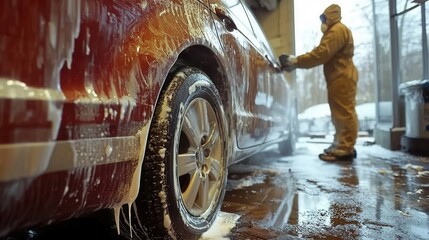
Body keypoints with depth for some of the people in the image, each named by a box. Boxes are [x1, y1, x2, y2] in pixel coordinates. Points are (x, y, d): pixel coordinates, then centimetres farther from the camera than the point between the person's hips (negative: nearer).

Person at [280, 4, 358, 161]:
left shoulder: (337, 30, -10)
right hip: (340, 78, 11)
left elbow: (321, 53, -21)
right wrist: (298, 62, 7)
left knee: (344, 113, -11)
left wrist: (296, 61, -17)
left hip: (342, 78, -11)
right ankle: (341, 145, 18)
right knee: (340, 113, 12)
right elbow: (324, 54, 19)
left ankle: (345, 149, -8)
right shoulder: (335, 31, 26)